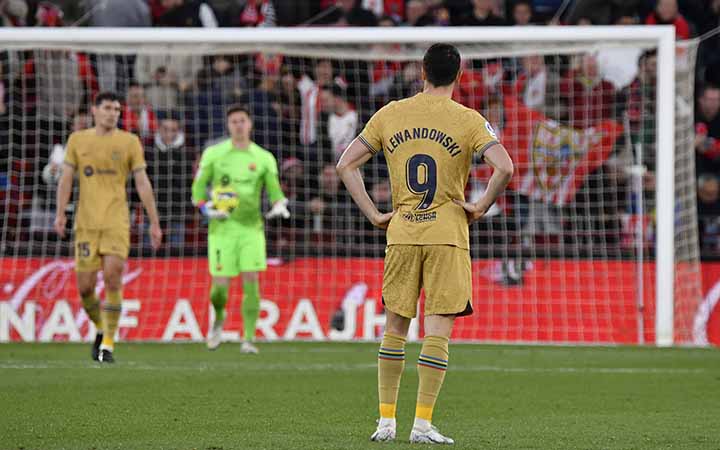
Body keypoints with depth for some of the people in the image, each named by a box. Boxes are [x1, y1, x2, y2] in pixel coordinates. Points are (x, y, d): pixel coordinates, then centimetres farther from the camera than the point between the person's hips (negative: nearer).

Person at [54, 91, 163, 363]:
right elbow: (66, 178, 9)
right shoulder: (78, 140, 9)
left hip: (116, 221, -1)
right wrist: (60, 214, -2)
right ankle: (101, 329, 25)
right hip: (86, 223, 1)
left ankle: (108, 344, -7)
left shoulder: (129, 142, 6)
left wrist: (154, 223, 3)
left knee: (112, 278, -14)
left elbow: (142, 183, 6)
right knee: (85, 286, -1)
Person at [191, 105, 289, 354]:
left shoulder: (264, 158, 6)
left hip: (251, 228, 1)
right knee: (220, 286, -5)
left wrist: (279, 206, -14)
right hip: (222, 228, -1)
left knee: (251, 282, -12)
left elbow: (274, 190, 9)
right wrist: (207, 209, -12)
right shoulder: (213, 154, 4)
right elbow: (198, 189, 6)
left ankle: (248, 339, -7)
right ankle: (218, 319, 28)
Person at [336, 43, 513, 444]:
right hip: (448, 234, -3)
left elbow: (346, 165, 6)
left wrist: (374, 215, 7)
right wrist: (481, 208, -3)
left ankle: (386, 420, 11)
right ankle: (423, 423, -7)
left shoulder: (389, 115, 6)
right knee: (438, 330, -2)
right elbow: (505, 168, -16)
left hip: (401, 233, 3)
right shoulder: (468, 120, -4)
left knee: (395, 328, 11)